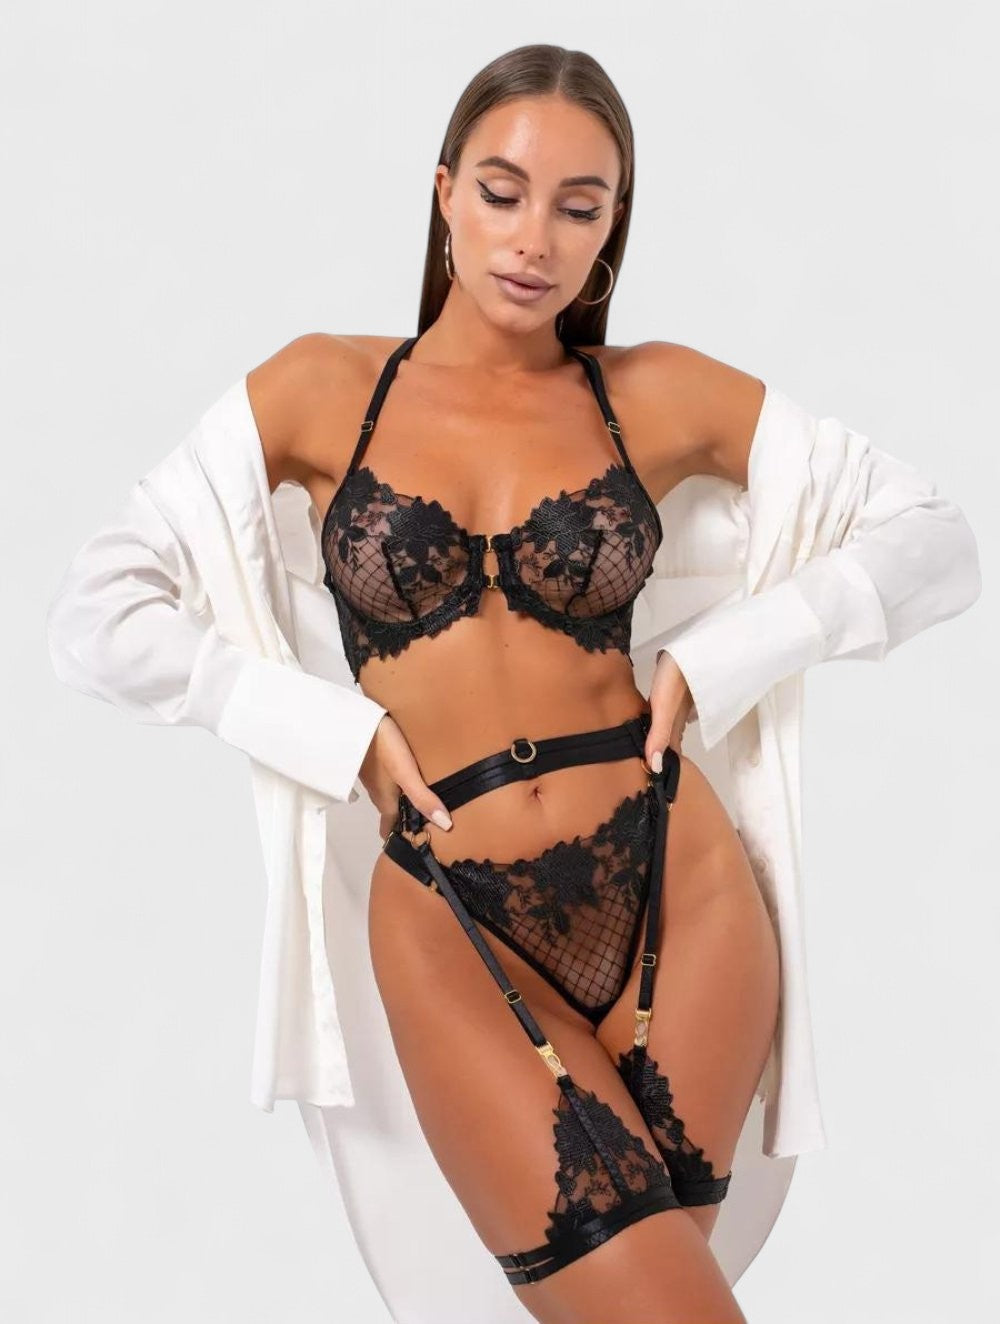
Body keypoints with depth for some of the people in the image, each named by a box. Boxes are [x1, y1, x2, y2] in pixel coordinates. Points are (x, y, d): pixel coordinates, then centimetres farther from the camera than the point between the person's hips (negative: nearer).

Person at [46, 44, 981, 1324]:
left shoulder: (658, 393, 4)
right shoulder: (325, 386, 3)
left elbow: (939, 546, 6)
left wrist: (710, 665, -2)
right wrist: (344, 730, -5)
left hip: (675, 888, 2)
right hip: (453, 928, -1)